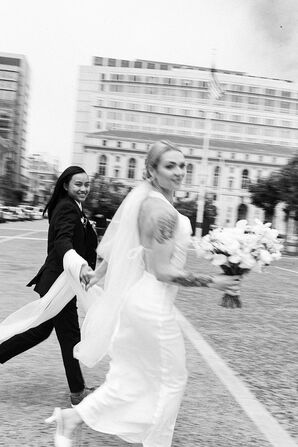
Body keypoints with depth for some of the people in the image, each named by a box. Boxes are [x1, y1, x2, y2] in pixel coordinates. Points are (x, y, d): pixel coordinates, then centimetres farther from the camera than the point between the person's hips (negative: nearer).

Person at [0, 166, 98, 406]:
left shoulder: (71, 208, 15)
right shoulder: (67, 208, -17)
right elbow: (62, 242, -33)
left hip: (54, 280, 10)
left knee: (41, 329, 18)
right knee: (70, 335, 2)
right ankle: (77, 392, 15)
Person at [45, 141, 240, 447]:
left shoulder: (143, 198, 6)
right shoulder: (163, 211, -22)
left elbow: (119, 246, 14)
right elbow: (163, 271, -22)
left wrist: (98, 272, 27)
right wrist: (213, 282, -18)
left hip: (135, 298, 9)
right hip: (153, 305, -9)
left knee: (132, 377, 21)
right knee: (171, 378, 13)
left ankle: (72, 417, 27)